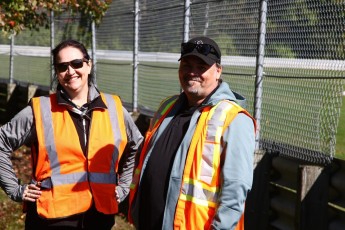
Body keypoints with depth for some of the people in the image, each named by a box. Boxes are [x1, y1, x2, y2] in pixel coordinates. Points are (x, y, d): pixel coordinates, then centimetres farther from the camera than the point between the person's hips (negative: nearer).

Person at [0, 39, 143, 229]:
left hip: (101, 215, 3)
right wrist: (16, 190, -1)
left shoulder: (114, 108, 5)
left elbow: (136, 146, 20)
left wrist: (123, 187, 13)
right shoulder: (40, 110, -3)